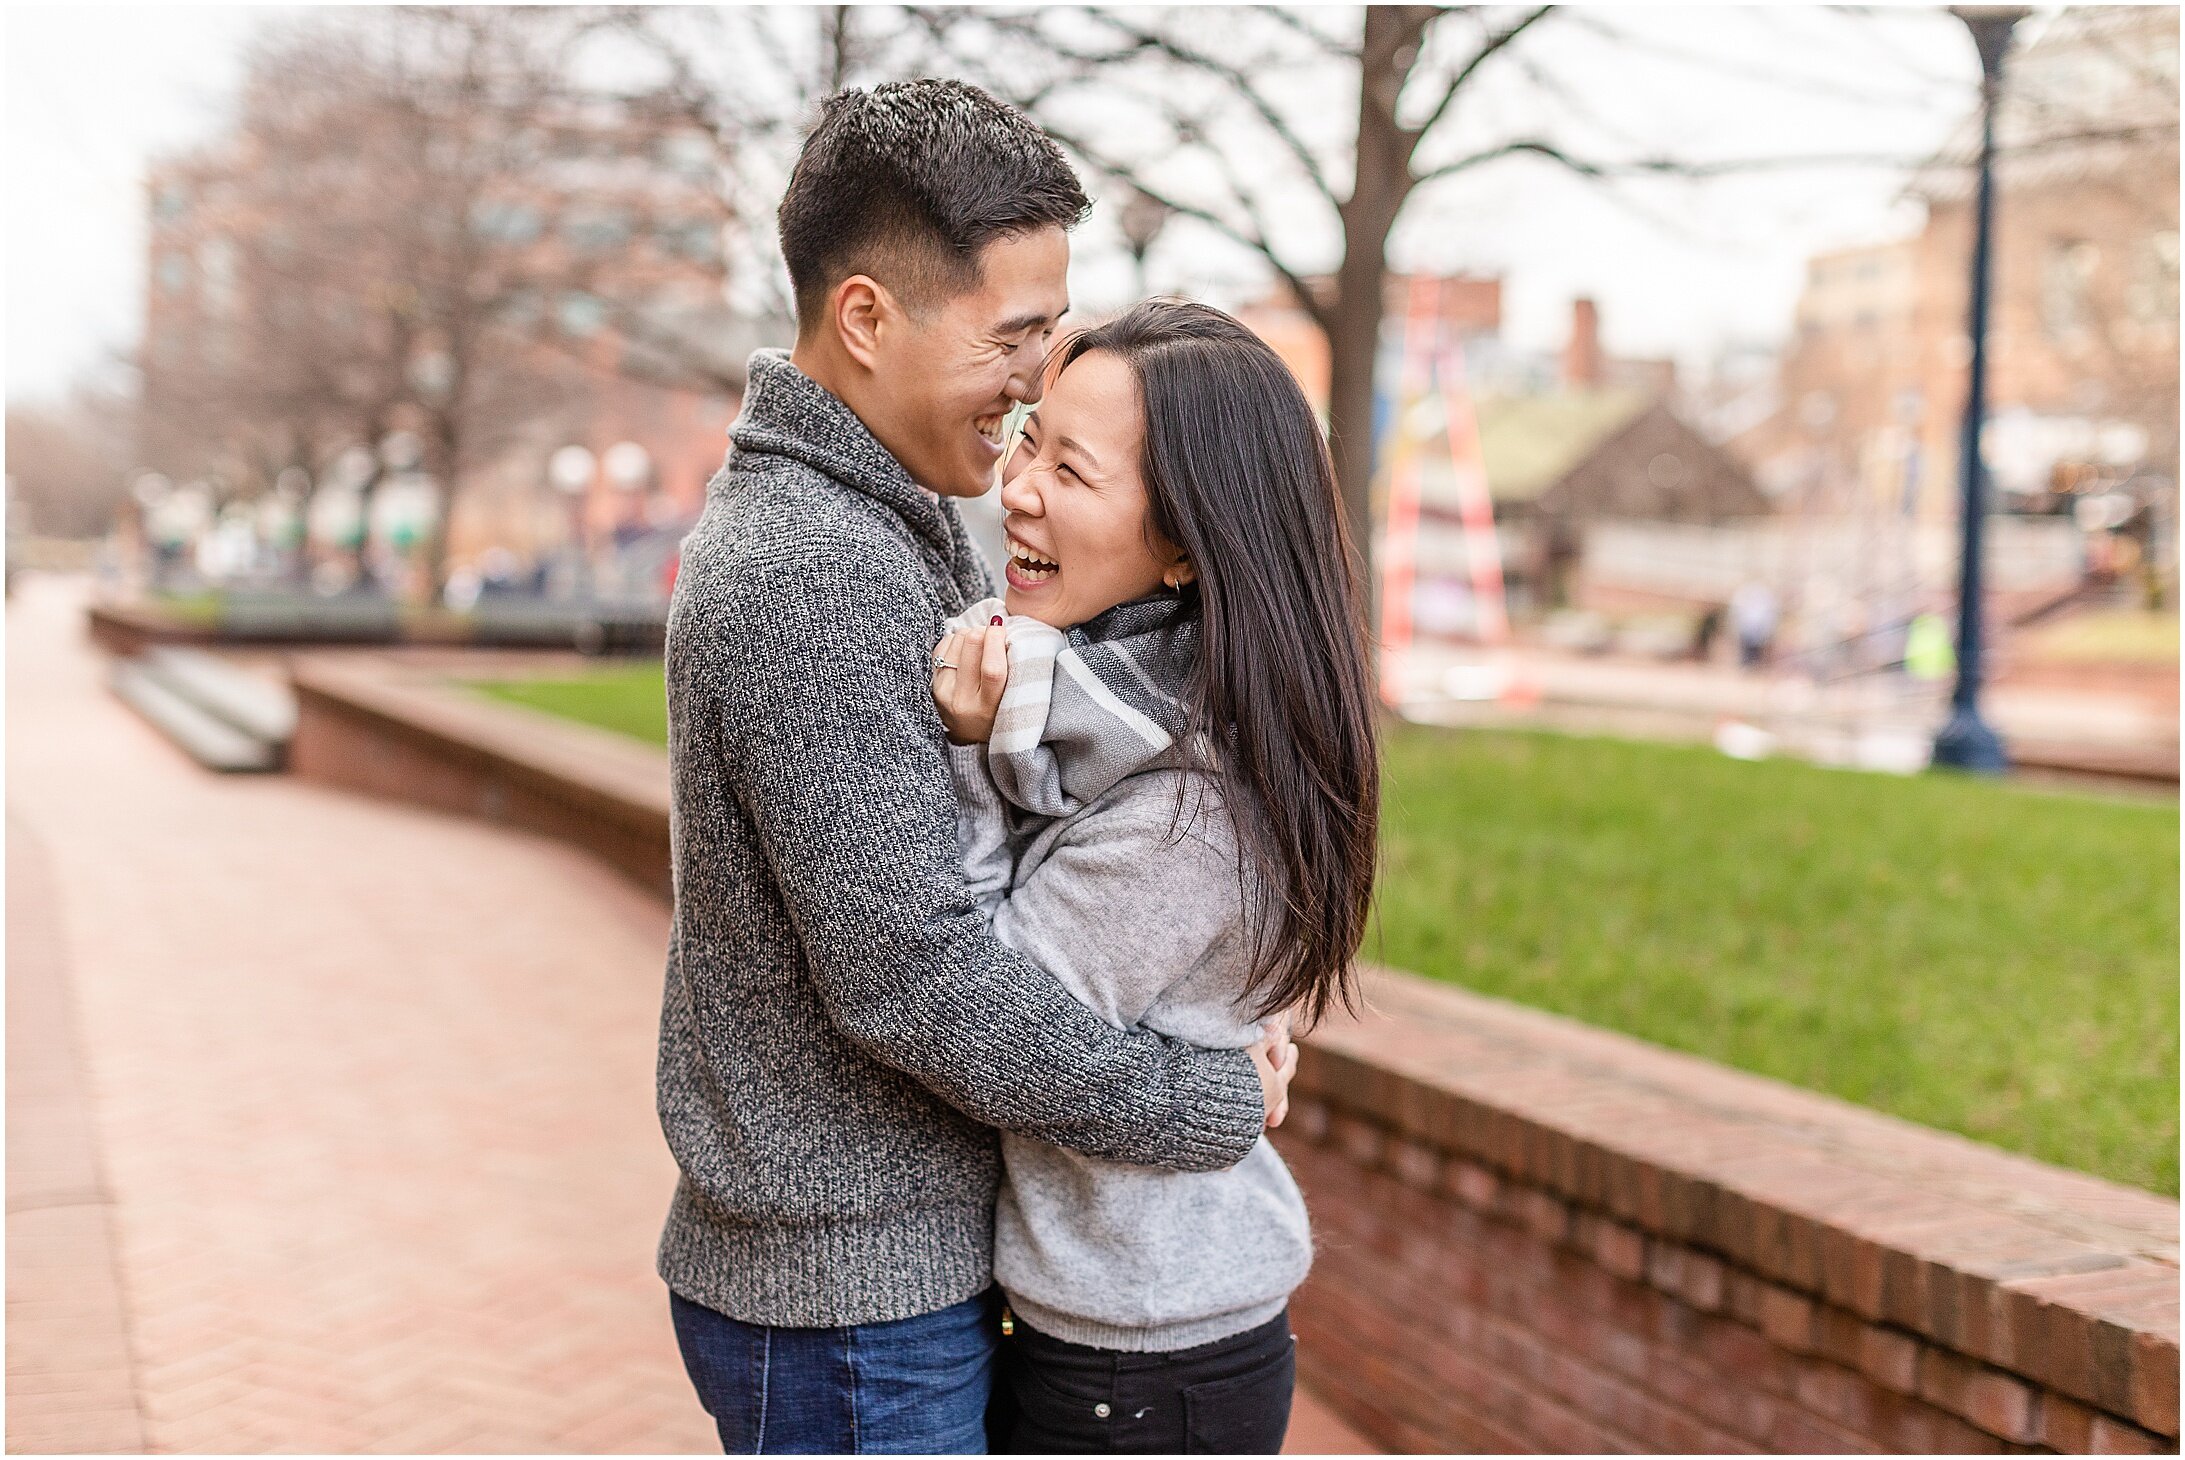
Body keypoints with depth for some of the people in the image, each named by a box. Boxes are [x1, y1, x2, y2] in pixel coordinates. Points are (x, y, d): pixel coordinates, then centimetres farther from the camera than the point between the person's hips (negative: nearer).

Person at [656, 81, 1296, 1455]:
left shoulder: (901, 532, 9)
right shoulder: (813, 574, -24)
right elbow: (907, 971, -27)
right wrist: (1211, 1106, -17)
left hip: (912, 1254, 10)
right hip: (852, 1301, -10)